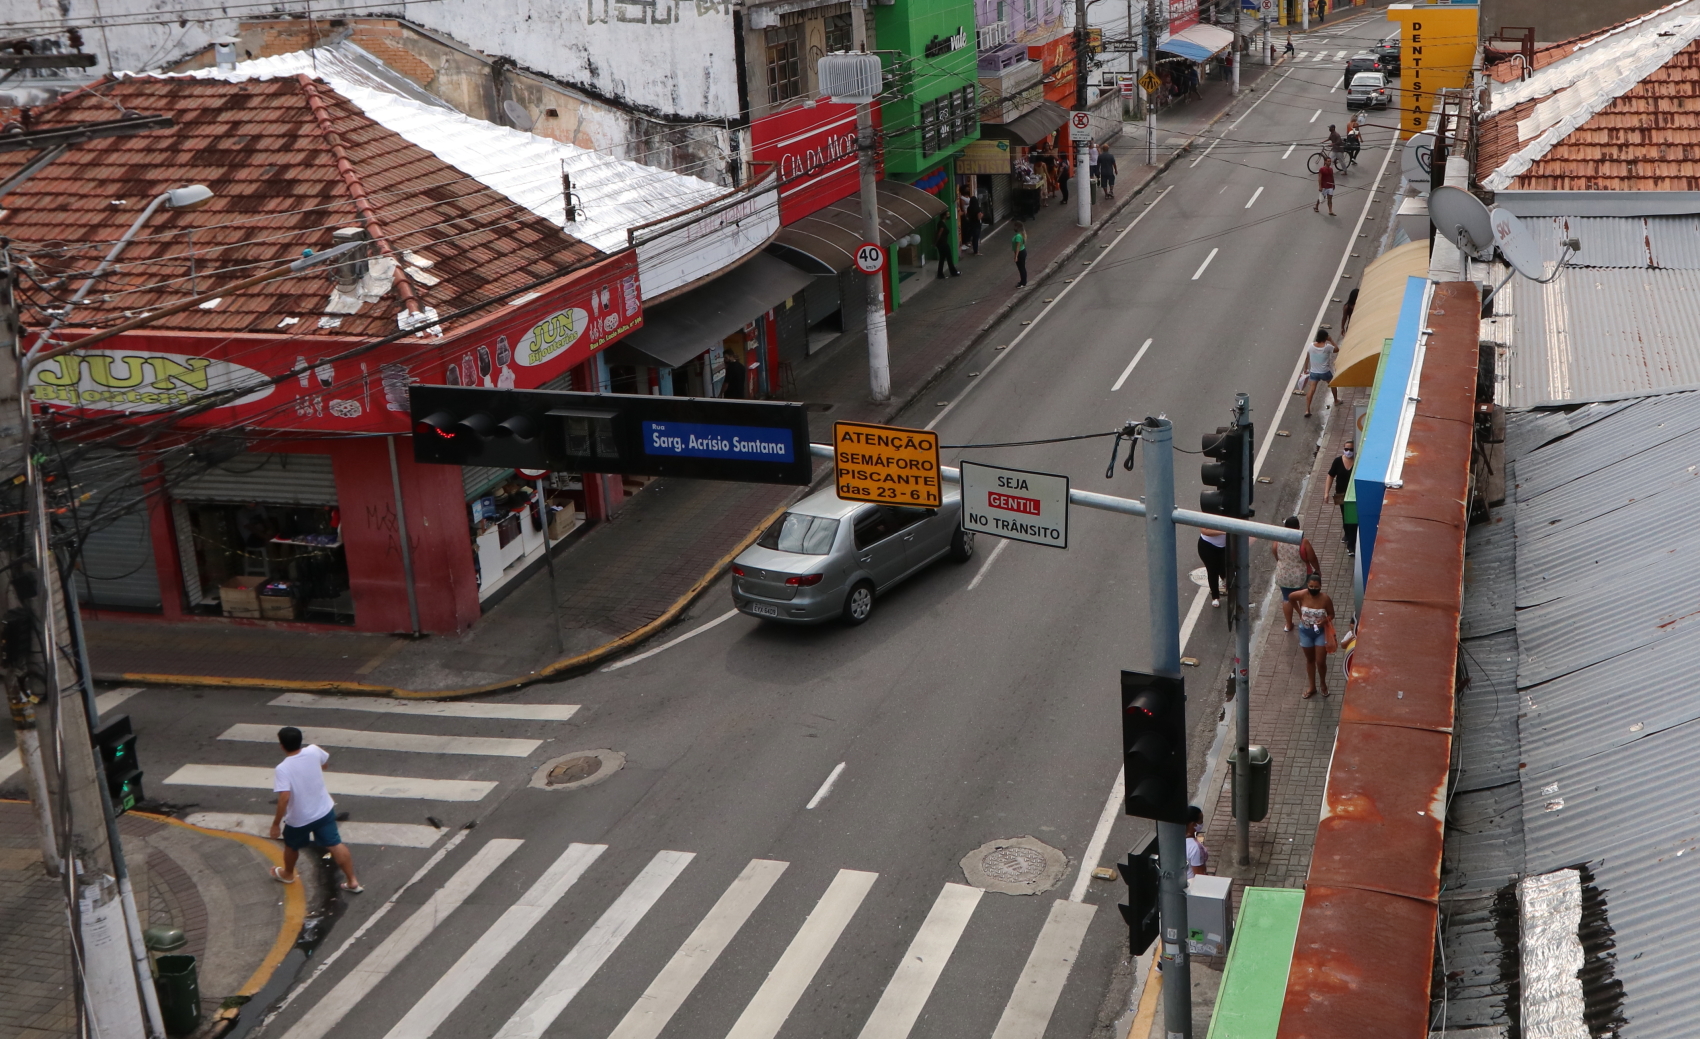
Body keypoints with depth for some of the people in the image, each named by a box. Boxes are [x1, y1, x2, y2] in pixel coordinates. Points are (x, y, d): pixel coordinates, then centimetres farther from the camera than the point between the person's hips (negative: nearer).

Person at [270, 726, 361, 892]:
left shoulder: (282, 769, -27)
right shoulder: (313, 751, -12)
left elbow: (284, 798, -32)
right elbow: (325, 760, 12)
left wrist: (276, 823, -22)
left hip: (299, 819, -3)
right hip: (324, 810, 3)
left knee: (291, 846, 25)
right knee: (335, 845, 9)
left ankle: (287, 874, 49)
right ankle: (352, 881, 9)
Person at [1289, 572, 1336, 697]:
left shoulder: (1325, 598, -20)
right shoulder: (1302, 595, -18)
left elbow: (1331, 614, -6)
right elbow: (1290, 598, 4)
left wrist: (1325, 620, -27)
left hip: (1321, 632, -2)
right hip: (1305, 631, 2)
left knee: (1320, 661, 3)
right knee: (1310, 660, 17)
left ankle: (1323, 683, 33)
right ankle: (1312, 687, 33)